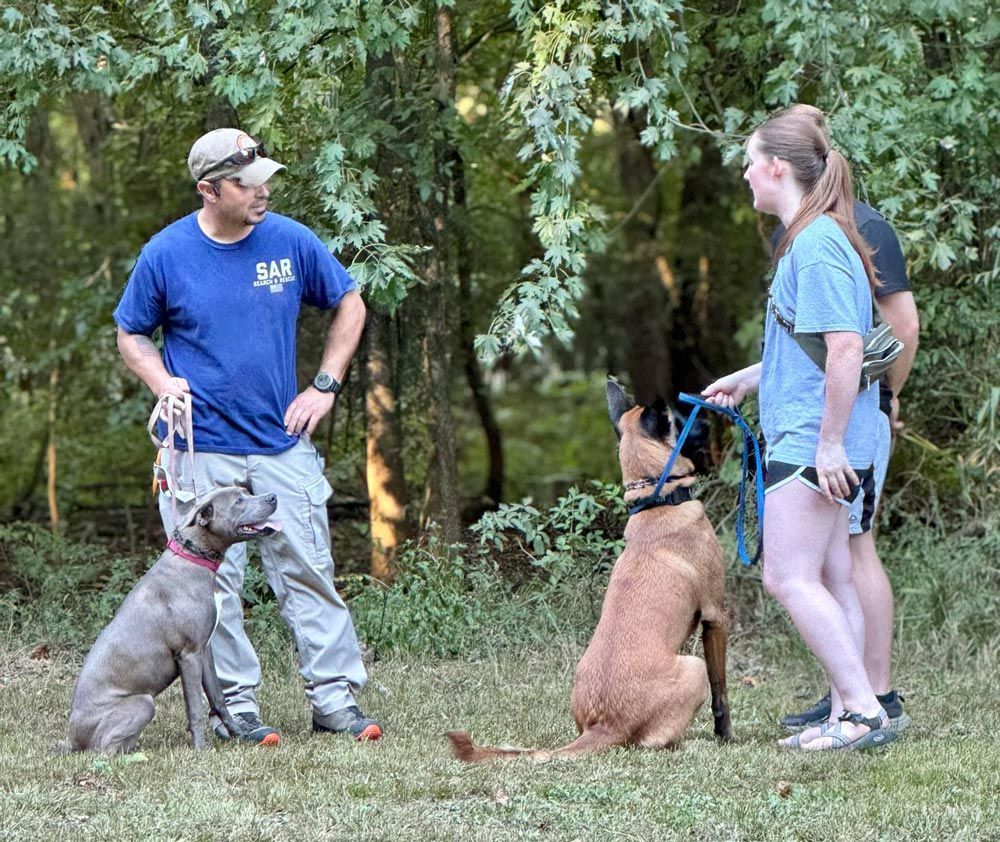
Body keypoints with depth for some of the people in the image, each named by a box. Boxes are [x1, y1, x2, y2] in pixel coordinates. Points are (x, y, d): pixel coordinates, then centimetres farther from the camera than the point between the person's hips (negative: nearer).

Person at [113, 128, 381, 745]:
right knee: (214, 583, 0)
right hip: (201, 448, -1)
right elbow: (131, 334, 9)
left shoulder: (291, 242, 0)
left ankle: (336, 699, 5)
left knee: (308, 571, 0)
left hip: (283, 443, 1)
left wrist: (326, 386, 5)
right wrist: (162, 381, -11)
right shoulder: (166, 255, -4)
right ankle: (235, 708, 7)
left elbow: (349, 305, 13)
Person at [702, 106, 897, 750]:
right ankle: (849, 714, 10)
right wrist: (747, 378, 35)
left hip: (811, 442, -10)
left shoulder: (816, 244, -16)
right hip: (823, 445, 10)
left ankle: (864, 709, -13)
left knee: (789, 577, -12)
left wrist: (829, 442, -23)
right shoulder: (812, 240, 17)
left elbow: (845, 347, -23)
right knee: (831, 577, 9)